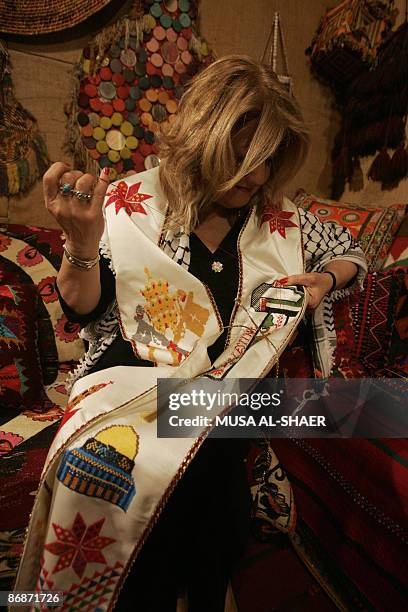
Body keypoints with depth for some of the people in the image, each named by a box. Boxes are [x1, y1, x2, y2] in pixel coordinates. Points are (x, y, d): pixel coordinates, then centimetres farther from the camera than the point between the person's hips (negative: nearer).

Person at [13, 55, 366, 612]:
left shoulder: (278, 219, 8)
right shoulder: (129, 205, 1)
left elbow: (351, 254, 23)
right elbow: (86, 313, 2)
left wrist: (325, 280, 2)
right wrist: (81, 244, -16)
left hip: (232, 381, 2)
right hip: (133, 375, -1)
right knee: (106, 456, -24)